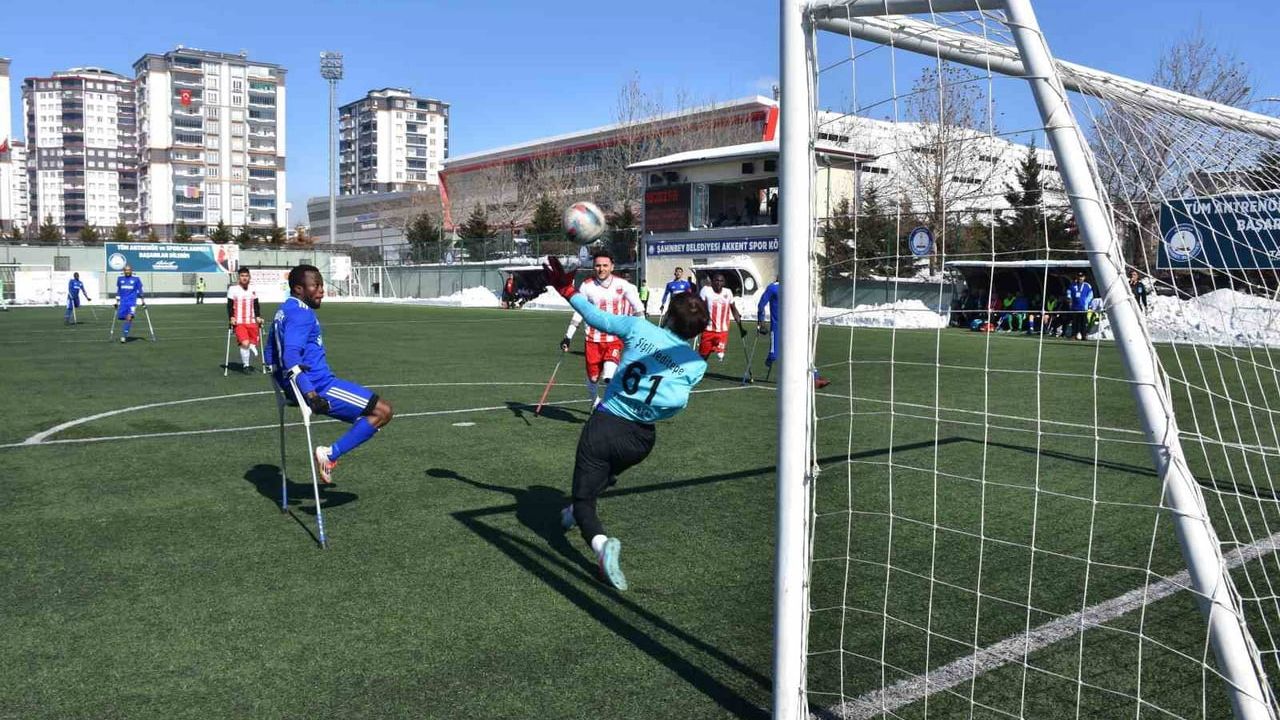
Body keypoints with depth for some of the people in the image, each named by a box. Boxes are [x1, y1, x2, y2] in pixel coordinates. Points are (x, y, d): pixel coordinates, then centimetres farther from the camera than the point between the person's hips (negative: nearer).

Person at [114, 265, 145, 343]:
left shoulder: (136, 279, 3)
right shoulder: (120, 279, 10)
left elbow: (140, 290, 8)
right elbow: (118, 291, 17)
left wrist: (142, 301, 7)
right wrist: (117, 301, 17)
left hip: (132, 301, -3)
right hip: (122, 302, 3)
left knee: (129, 318, -19)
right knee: (123, 318, 4)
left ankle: (124, 335, -18)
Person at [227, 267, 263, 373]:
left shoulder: (253, 290, 11)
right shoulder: (233, 289, -1)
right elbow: (230, 305, 0)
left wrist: (258, 317, 3)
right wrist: (231, 318, -12)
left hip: (252, 322, 5)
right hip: (239, 323, -4)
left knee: (252, 345, 2)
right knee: (245, 343, -20)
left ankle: (244, 363, 27)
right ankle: (245, 365, -3)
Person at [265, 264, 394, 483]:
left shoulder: (283, 311, 17)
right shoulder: (301, 313, -14)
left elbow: (270, 356, 26)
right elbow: (291, 357, -27)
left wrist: (287, 386, 32)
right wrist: (311, 394, -32)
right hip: (320, 386, -10)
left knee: (369, 412, 22)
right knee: (383, 411, -9)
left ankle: (330, 454, 9)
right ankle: (330, 454, -11)